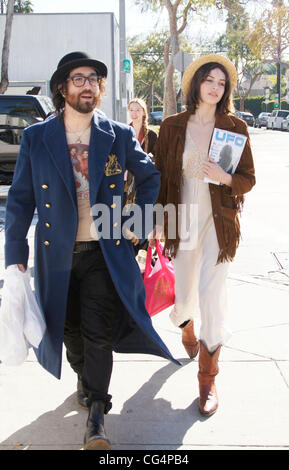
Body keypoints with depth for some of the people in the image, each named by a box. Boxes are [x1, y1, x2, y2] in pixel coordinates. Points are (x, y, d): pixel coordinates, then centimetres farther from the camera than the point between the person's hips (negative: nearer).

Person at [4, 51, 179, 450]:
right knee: (69, 330, 15)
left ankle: (96, 416, 14)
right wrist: (15, 257, -4)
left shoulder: (119, 136, -1)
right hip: (57, 254, 1)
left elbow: (150, 177, 13)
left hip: (105, 254, -1)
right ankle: (86, 381, 44)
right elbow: (20, 200, -1)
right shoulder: (35, 138, -2)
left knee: (99, 334, -4)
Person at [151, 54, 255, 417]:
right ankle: (188, 333, 49)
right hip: (181, 220, 1)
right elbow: (160, 178, 5)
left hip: (218, 223, -1)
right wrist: (157, 224, 1)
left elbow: (248, 179, 5)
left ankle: (208, 380, 11)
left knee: (212, 295, -6)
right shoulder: (171, 127, 2)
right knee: (184, 293, 10)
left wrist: (224, 178, -17)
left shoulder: (235, 127, 1)